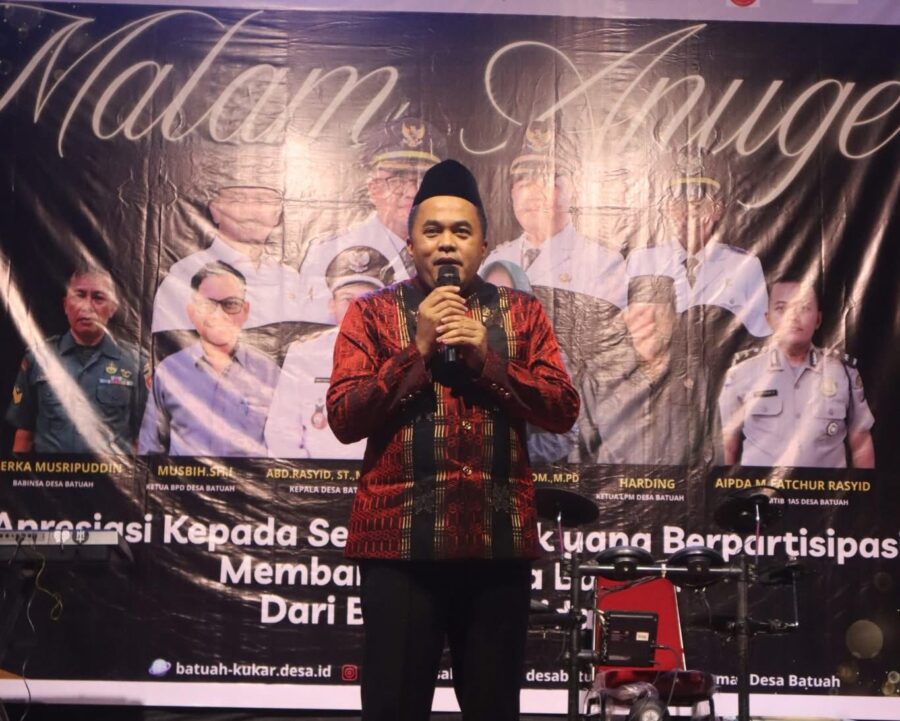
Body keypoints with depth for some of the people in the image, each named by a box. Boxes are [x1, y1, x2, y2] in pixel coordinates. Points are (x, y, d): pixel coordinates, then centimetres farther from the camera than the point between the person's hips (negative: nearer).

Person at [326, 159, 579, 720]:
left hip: (500, 541, 2)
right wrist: (417, 351, -12)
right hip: (400, 542, -2)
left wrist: (487, 359, -10)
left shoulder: (522, 313, 11)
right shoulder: (372, 313, 5)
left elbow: (564, 411, 1)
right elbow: (343, 417, -5)